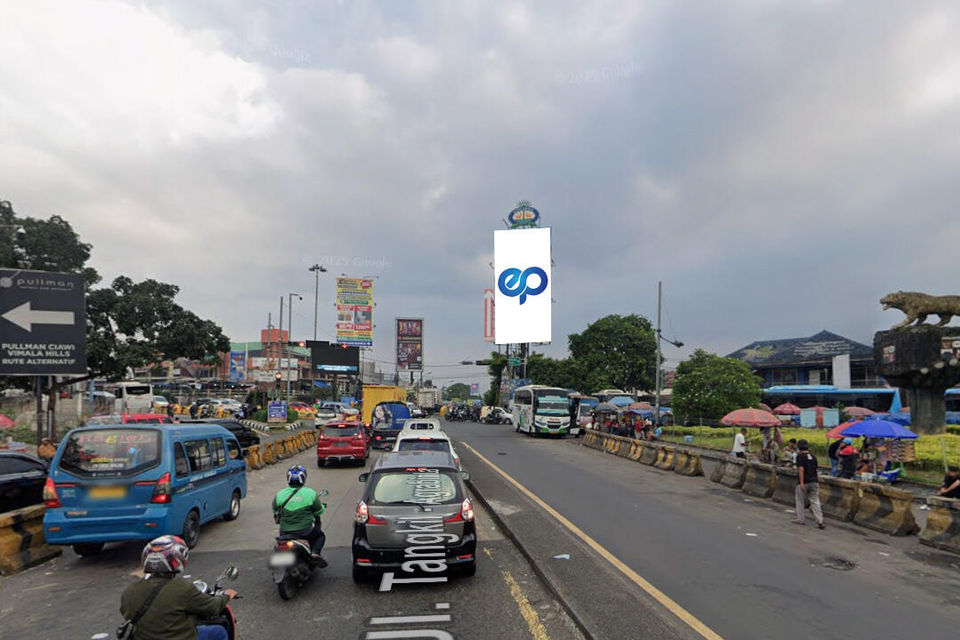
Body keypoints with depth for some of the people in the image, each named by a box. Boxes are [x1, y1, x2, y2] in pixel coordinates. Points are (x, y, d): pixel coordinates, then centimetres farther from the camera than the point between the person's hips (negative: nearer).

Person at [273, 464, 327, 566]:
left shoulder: (279, 494, -3)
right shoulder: (310, 493, -9)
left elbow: (275, 511, 10)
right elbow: (319, 511, 1)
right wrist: (323, 507, 24)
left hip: (285, 532, 2)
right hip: (306, 532, -2)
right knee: (320, 535, 25)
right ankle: (315, 553, 0)